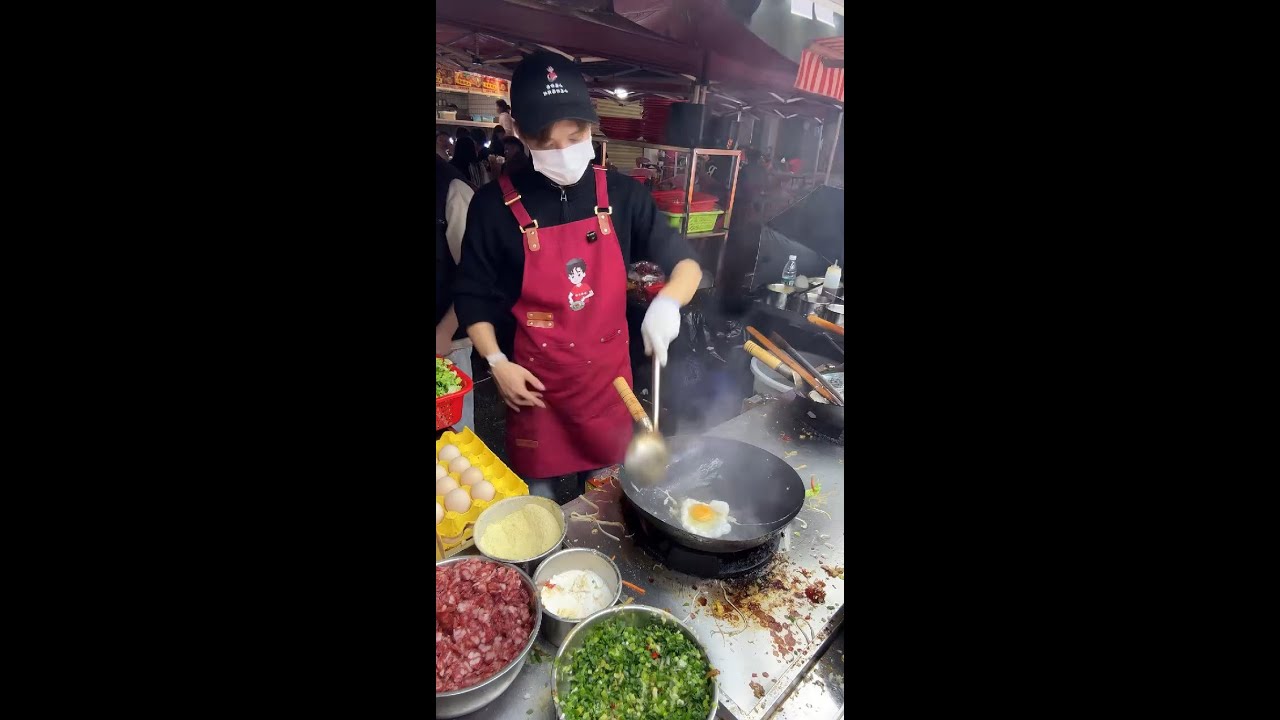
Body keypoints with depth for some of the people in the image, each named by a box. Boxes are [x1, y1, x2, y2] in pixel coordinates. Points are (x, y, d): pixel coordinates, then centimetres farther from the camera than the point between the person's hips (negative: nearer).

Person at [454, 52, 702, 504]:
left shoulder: (621, 194, -3)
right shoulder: (496, 205, -9)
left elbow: (686, 263, -1)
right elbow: (473, 298, -1)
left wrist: (668, 301, -22)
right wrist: (497, 362, -14)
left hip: (610, 376, 3)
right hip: (537, 385, -2)